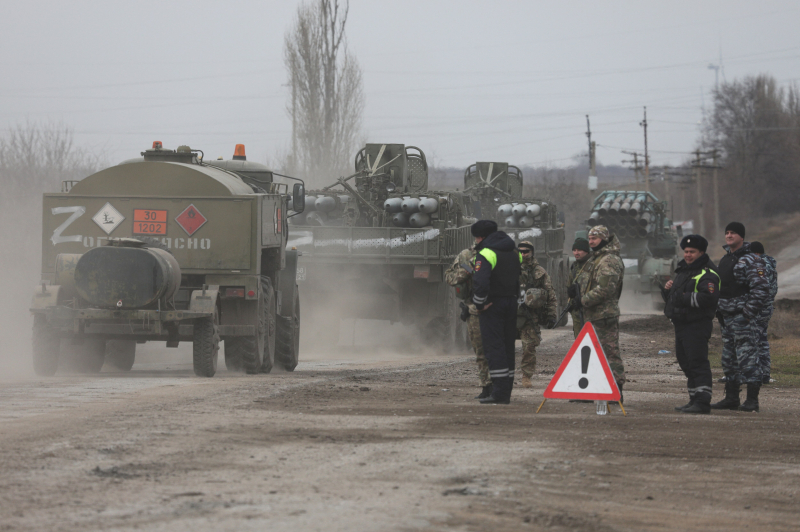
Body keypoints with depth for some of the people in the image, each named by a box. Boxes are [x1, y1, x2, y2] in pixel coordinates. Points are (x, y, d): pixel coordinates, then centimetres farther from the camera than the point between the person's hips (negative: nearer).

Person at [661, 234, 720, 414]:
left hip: (698, 326, -10)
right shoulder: (683, 271, 20)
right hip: (681, 325, 10)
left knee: (698, 362, -13)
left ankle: (703, 402, -16)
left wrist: (685, 297, -23)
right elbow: (673, 298, 28)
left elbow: (709, 298, -26)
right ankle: (694, 399, 22)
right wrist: (667, 290, 5)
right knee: (686, 363, 14)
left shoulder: (707, 274, -11)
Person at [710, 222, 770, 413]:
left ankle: (752, 400, -8)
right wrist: (718, 311, 18)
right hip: (726, 317, 9)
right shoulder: (724, 260, 16)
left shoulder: (750, 260, -11)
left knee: (748, 358, -10)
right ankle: (731, 398, 18)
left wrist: (749, 312, -20)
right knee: (729, 359, 12)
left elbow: (762, 289, -17)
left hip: (743, 317, -9)